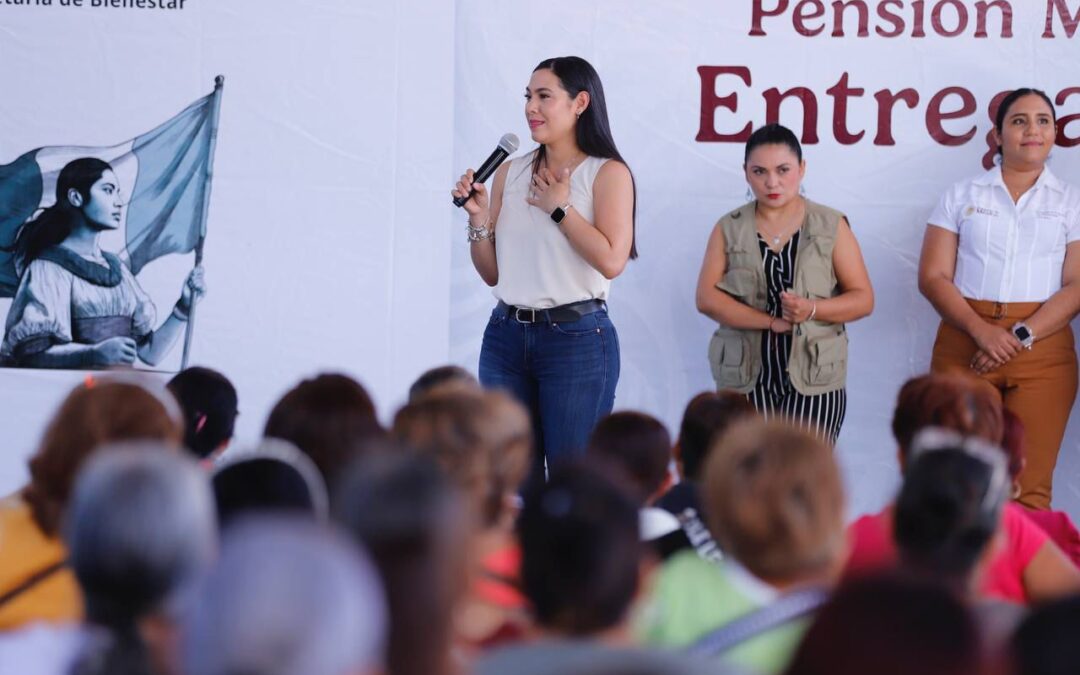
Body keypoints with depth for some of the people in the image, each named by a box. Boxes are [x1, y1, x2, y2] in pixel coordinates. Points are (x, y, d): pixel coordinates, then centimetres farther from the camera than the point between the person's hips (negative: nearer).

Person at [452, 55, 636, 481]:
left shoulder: (607, 173, -2)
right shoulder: (510, 173, 11)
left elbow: (611, 261, -17)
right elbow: (492, 273, 14)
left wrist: (559, 208, -9)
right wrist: (478, 218, -1)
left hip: (576, 337, -5)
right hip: (506, 335, 5)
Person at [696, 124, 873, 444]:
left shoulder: (831, 226, 6)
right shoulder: (729, 229, 9)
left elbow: (863, 299, 3)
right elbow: (707, 298, -2)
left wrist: (811, 309, -16)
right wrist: (771, 322, -13)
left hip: (813, 380, -1)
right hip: (746, 380, 1)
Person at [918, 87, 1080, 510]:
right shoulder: (962, 196, 11)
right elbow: (933, 277, 2)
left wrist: (1019, 337, -13)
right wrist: (983, 331, -14)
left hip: (1041, 349, 0)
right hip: (965, 344, 0)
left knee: (1029, 490, -6)